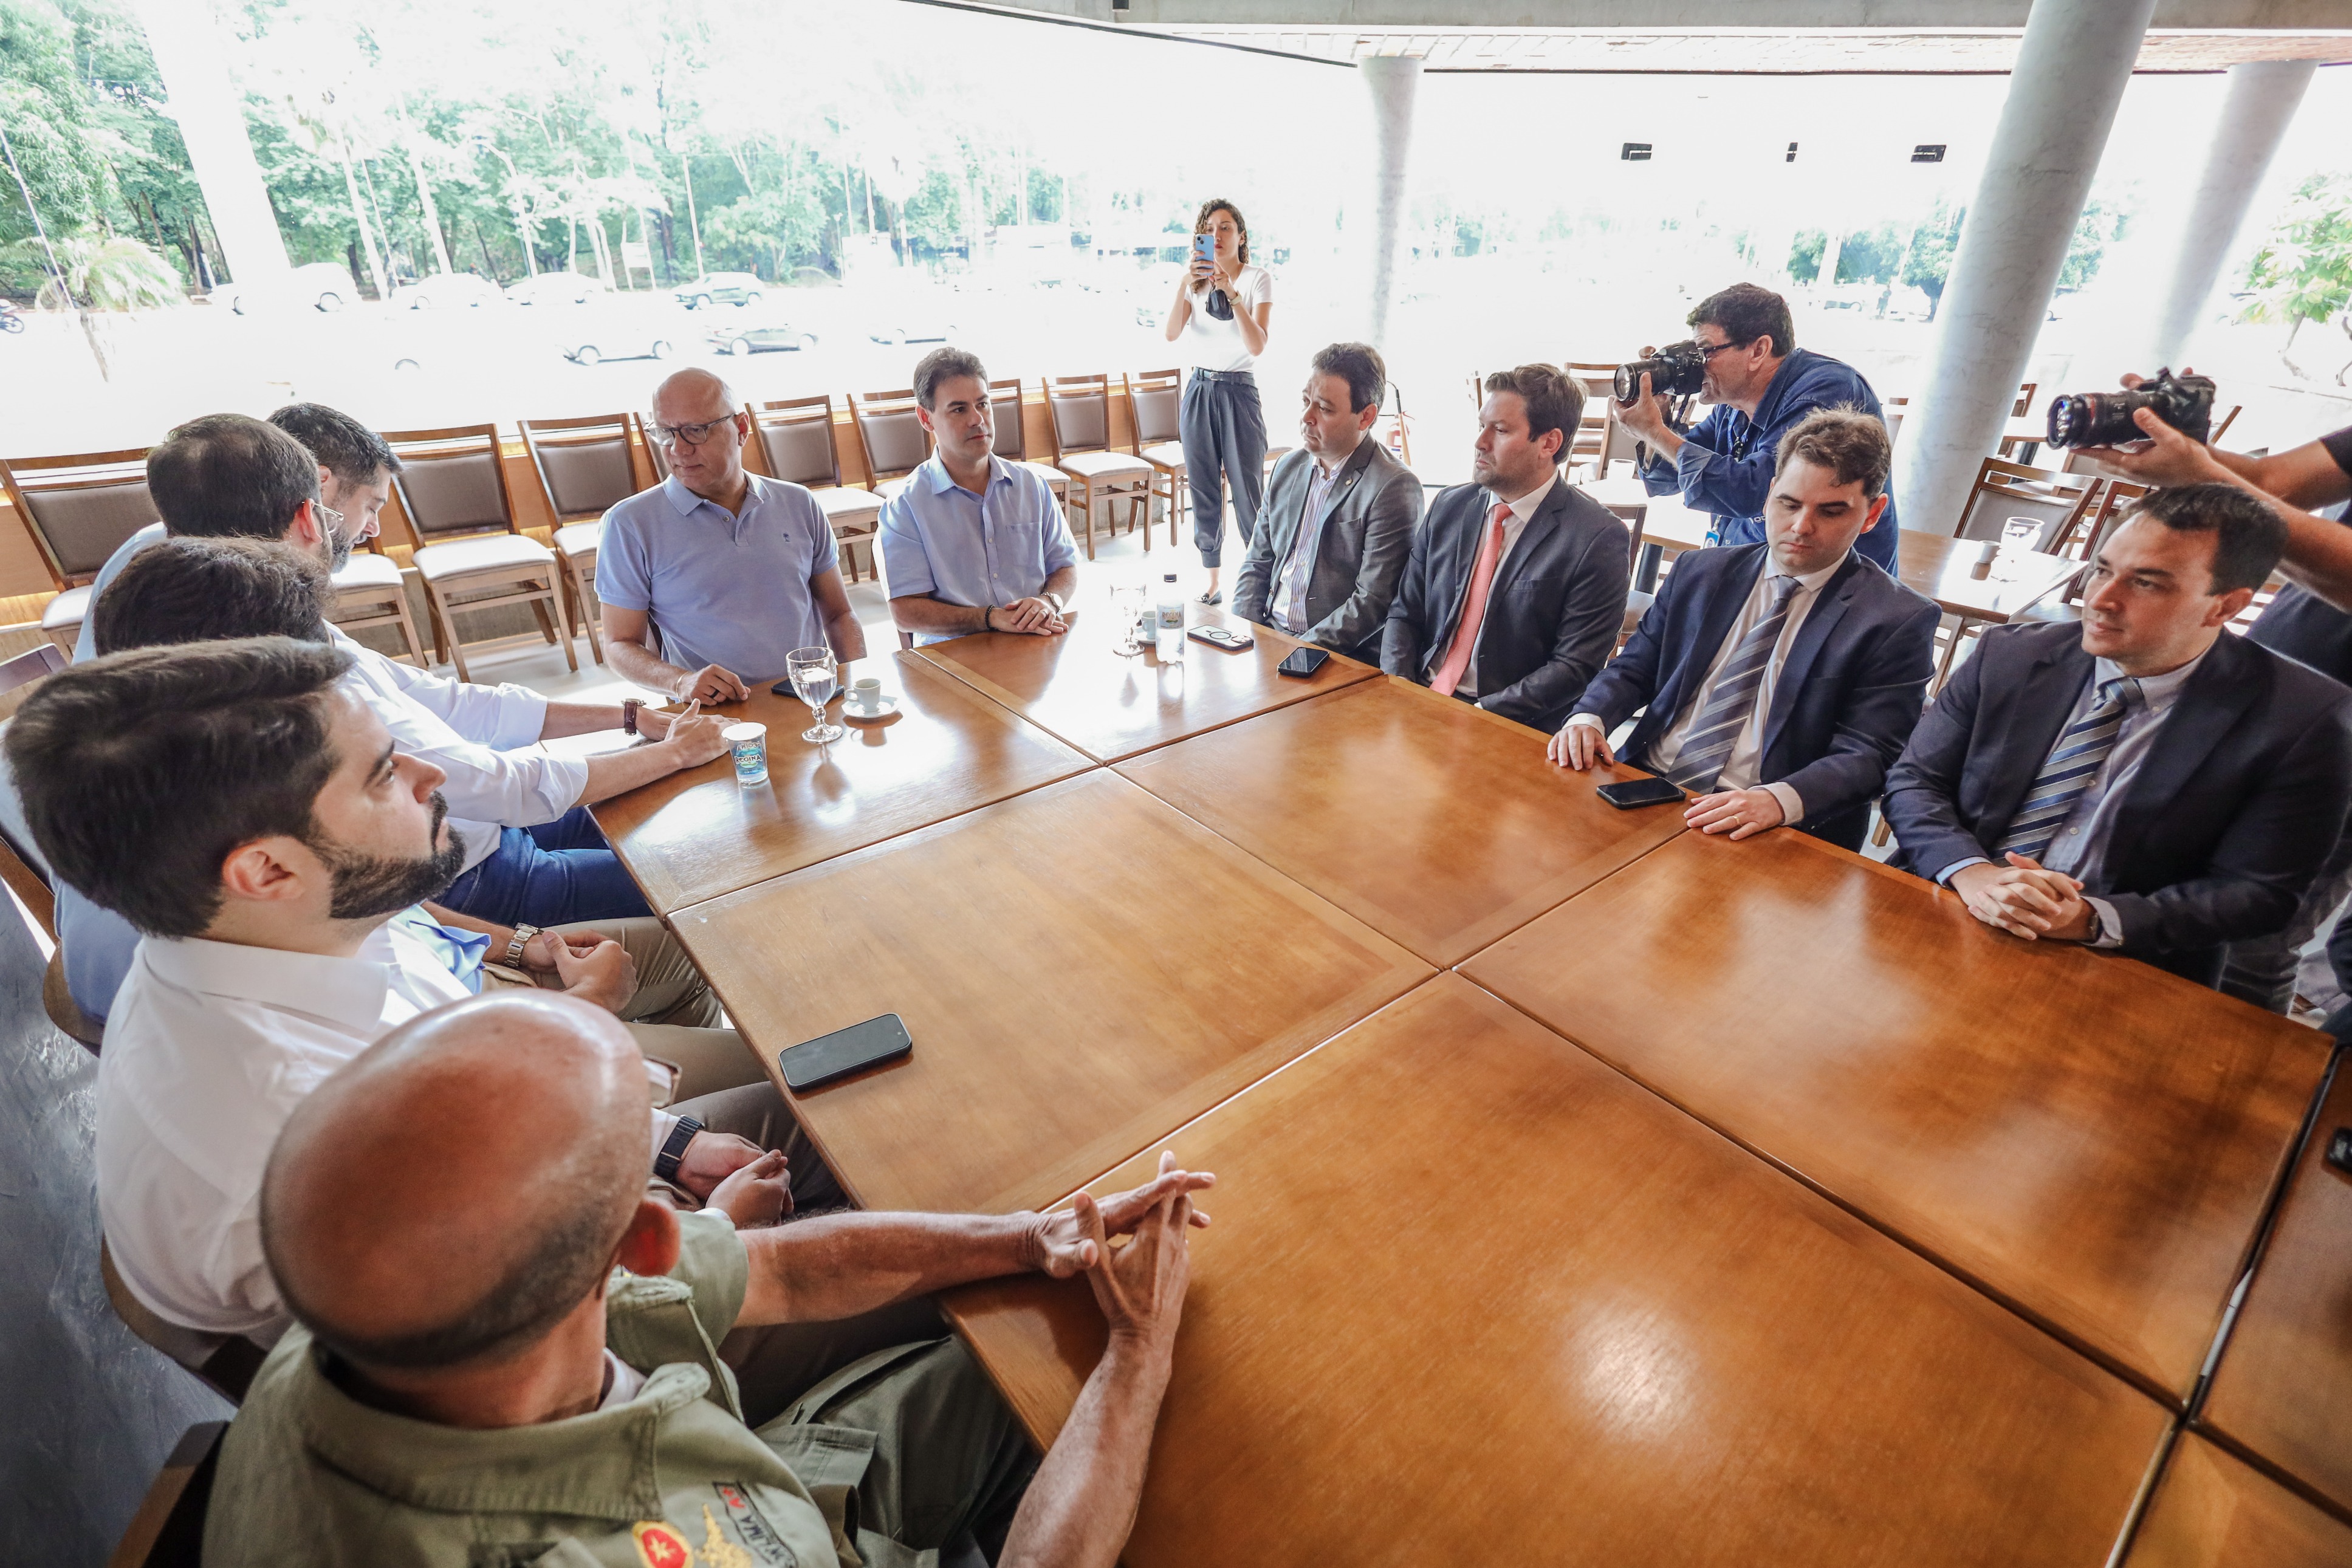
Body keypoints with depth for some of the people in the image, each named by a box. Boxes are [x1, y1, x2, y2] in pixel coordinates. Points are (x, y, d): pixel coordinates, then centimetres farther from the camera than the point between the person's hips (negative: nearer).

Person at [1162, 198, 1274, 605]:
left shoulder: (1258, 279, -2)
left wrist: (1231, 292, -24)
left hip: (1239, 391, -4)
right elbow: (1172, 334, -7)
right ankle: (1212, 582, 17)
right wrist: (1186, 285, -19)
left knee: (1248, 493, -5)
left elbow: (1257, 345, -16)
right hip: (1199, 389, 4)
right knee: (1204, 493, 7)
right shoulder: (1195, 280, 9)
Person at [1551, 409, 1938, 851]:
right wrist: (1589, 718, -9)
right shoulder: (1700, 572, 12)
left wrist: (1777, 800, -27)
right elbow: (1634, 669, 14)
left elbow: (1867, 755, -7)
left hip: (1759, 828, -4)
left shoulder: (1898, 622, -1)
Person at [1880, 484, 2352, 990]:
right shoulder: (2010, 655, 1)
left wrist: (2093, 919, -19)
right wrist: (1969, 871, -17)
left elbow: (2257, 890, -2)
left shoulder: (2302, 719, -3)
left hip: (2112, 969, -1)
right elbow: (1913, 780, 2)